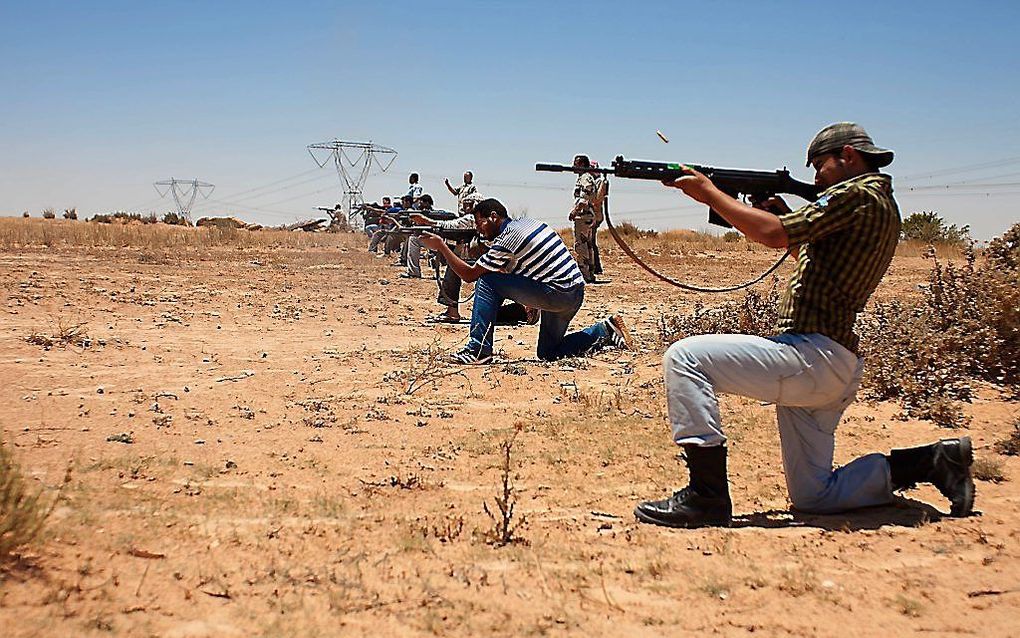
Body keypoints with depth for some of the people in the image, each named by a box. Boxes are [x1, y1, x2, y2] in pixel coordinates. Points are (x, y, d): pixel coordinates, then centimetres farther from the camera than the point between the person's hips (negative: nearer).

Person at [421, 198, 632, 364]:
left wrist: (441, 247, -3)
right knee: (548, 353, 21)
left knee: (487, 280, -6)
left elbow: (469, 275, -9)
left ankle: (479, 349, -7)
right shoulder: (528, 223, 14)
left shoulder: (506, 240, -13)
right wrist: (532, 301, 21)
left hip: (557, 294, -9)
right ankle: (607, 330, 12)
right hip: (576, 293, 9)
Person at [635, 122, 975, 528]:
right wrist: (789, 216, 17)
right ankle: (931, 461, 15)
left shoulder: (859, 195, -9)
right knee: (812, 498, 16)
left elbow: (774, 234, -18)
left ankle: (707, 497, -17)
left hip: (813, 355, -10)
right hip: (835, 372, 10)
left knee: (685, 357, -16)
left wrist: (710, 193, -7)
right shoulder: (883, 206, 22)